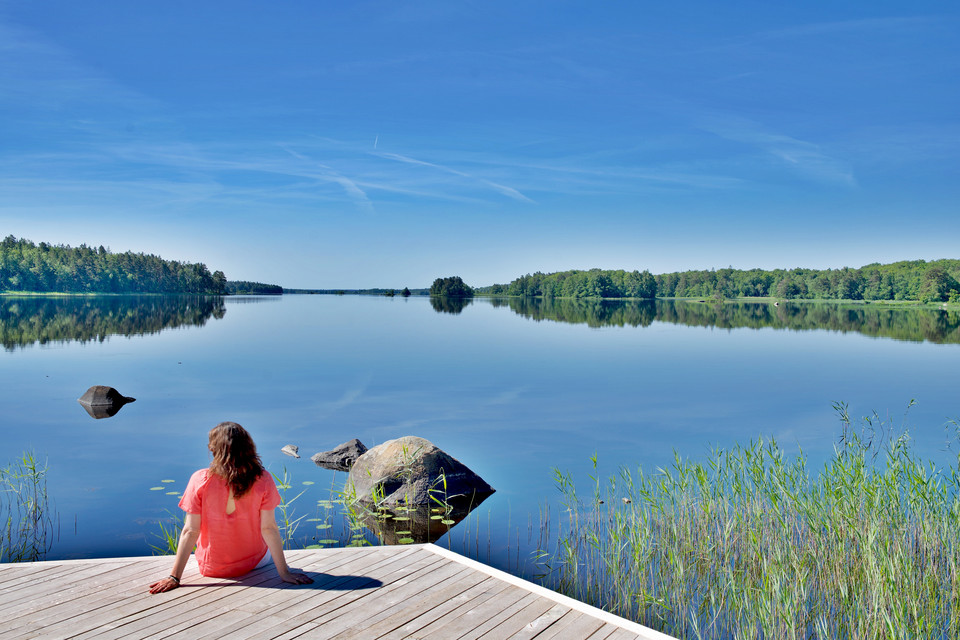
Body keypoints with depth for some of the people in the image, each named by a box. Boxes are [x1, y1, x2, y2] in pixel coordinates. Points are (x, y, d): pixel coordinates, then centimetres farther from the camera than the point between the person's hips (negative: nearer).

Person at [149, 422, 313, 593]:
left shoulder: (200, 480, -20)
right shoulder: (263, 480, -20)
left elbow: (190, 532, -18)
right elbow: (269, 528, -18)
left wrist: (174, 577, -12)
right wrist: (284, 572, -12)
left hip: (211, 569, 1)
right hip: (254, 563, -1)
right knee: (272, 551, 34)